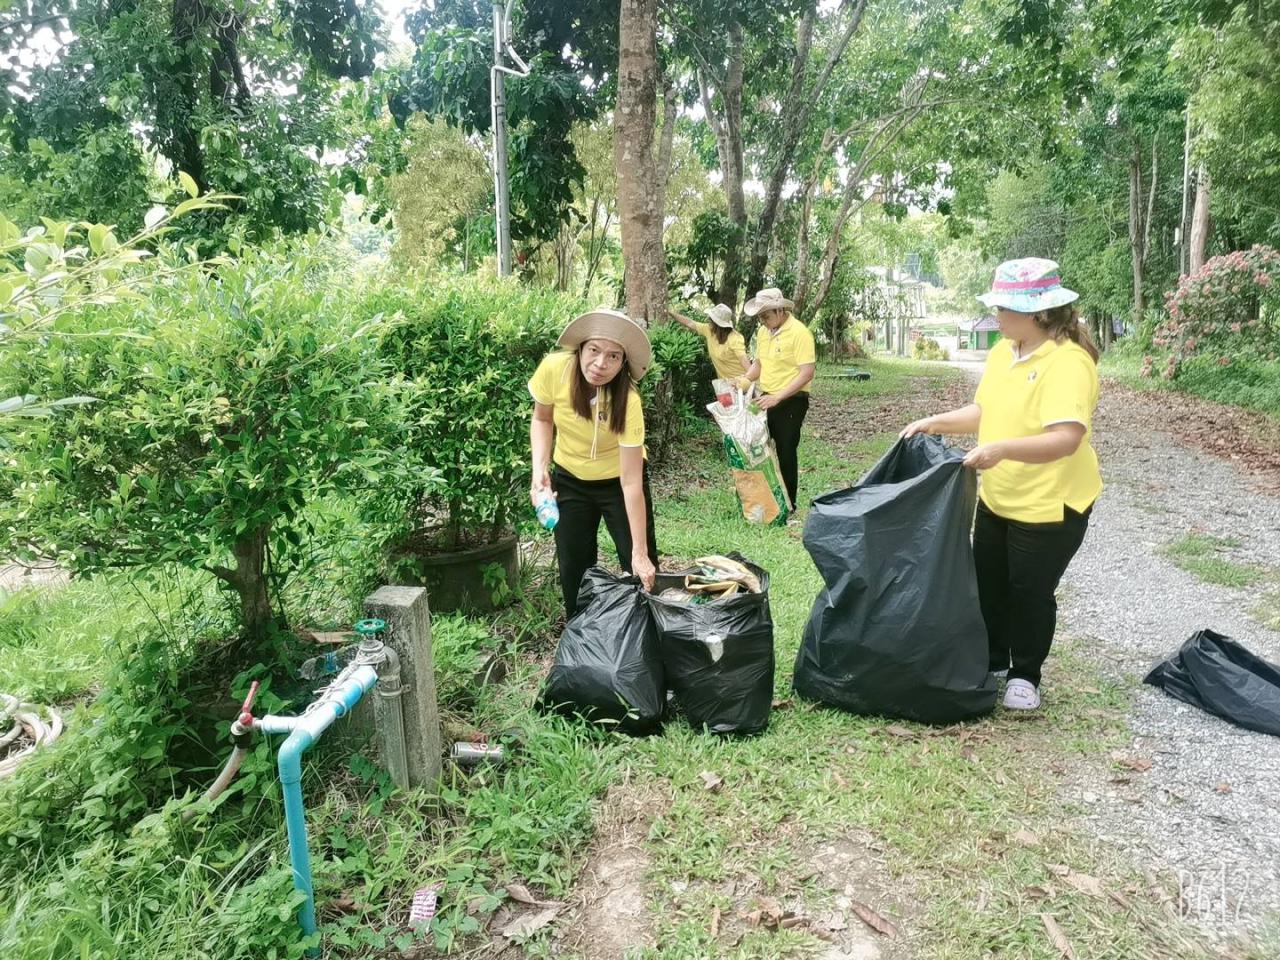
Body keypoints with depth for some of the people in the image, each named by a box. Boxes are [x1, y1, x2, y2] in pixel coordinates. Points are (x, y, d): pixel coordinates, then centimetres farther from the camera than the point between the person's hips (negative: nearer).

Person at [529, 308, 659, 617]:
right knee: (573, 568, 9)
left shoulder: (627, 401, -31)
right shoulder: (554, 368, -25)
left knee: (641, 570, 2)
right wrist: (539, 470, -17)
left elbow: (631, 482, -29)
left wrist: (640, 552, -28)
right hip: (569, 478, 3)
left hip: (617, 479, -2)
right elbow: (542, 419, -3)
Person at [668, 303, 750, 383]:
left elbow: (744, 359, -34)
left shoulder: (735, 339, -22)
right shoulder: (709, 330, -1)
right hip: (724, 380, 7)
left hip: (739, 380, -7)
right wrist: (672, 313, 15)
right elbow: (690, 323, 11)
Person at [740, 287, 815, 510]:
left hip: (791, 402, -7)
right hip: (767, 400, 7)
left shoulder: (799, 332, -16)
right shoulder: (763, 331, 7)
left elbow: (807, 373, -20)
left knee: (786, 453, 1)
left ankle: (787, 505, 15)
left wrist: (777, 397, -25)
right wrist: (746, 379, 0)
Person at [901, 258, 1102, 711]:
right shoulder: (1002, 351, 2)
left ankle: (1025, 676, 28)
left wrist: (1002, 448, -46)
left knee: (1030, 591, 6)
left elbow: (1067, 438, -35)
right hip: (996, 498, 8)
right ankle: (993, 662, 38)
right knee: (988, 582, 18)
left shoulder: (1068, 363, -25)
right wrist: (936, 423, 0)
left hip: (1050, 504, -8)